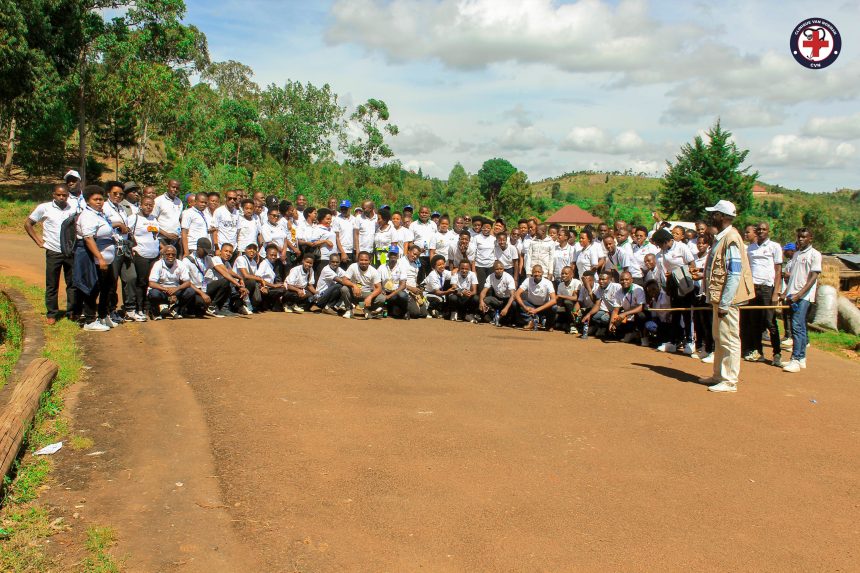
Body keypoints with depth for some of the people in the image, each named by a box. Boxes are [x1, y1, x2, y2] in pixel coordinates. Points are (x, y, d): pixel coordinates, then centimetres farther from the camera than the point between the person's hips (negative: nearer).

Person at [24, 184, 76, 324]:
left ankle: (72, 311, 20)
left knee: (73, 283, 9)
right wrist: (38, 241, -1)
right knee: (52, 285, 4)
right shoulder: (44, 208, -2)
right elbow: (27, 223, 5)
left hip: (71, 252, 2)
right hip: (53, 252, -2)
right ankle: (51, 313, 14)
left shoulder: (73, 209, 3)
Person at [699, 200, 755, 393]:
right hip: (718, 297, 10)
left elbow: (734, 274, -21)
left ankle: (730, 381, 5)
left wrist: (724, 303, -22)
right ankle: (719, 375, 30)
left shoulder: (731, 239, -17)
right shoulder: (721, 237, 13)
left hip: (727, 298, -10)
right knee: (719, 338, 18)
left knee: (729, 339, -3)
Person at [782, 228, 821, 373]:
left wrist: (799, 294, -19)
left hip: (804, 296, -7)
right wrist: (788, 293, 9)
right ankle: (801, 358, 15)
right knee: (799, 327, 10)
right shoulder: (796, 254, 19)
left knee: (797, 326, -16)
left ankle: (796, 360, -17)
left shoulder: (814, 254, -3)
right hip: (793, 296, 7)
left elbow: (813, 277, -11)